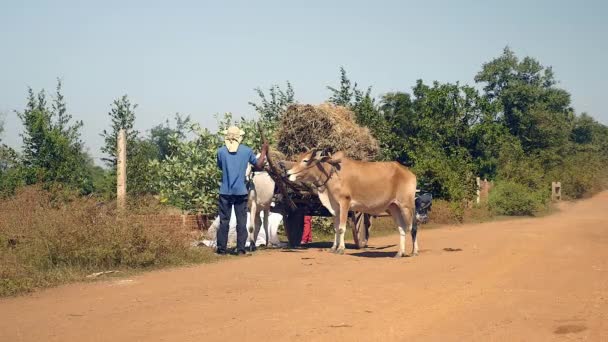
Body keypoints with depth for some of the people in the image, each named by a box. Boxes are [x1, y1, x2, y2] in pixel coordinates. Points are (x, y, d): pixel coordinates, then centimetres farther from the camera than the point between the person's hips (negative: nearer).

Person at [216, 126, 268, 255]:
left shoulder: (221, 151, -2)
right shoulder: (247, 151, -2)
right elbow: (259, 165, 6)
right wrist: (263, 151, 19)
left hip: (225, 192, 0)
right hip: (241, 191, 0)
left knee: (224, 220, 6)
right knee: (241, 221, 5)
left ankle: (221, 248, 6)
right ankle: (240, 248, 2)